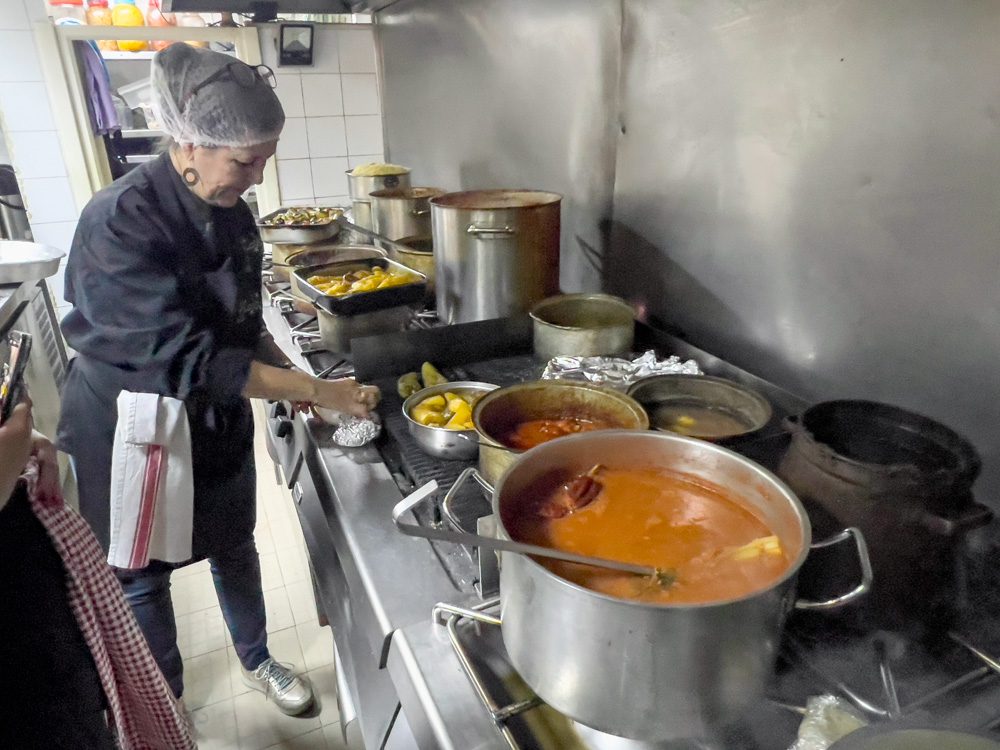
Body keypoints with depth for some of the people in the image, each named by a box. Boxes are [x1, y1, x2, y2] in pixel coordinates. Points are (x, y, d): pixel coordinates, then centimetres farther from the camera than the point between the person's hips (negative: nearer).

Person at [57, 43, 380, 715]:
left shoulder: (229, 208, -5)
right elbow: (184, 356, -32)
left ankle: (258, 661, 45)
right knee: (145, 573, 16)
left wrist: (287, 373, -7)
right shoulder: (121, 221, -27)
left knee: (234, 545, 20)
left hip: (217, 418, 6)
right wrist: (317, 391, -31)